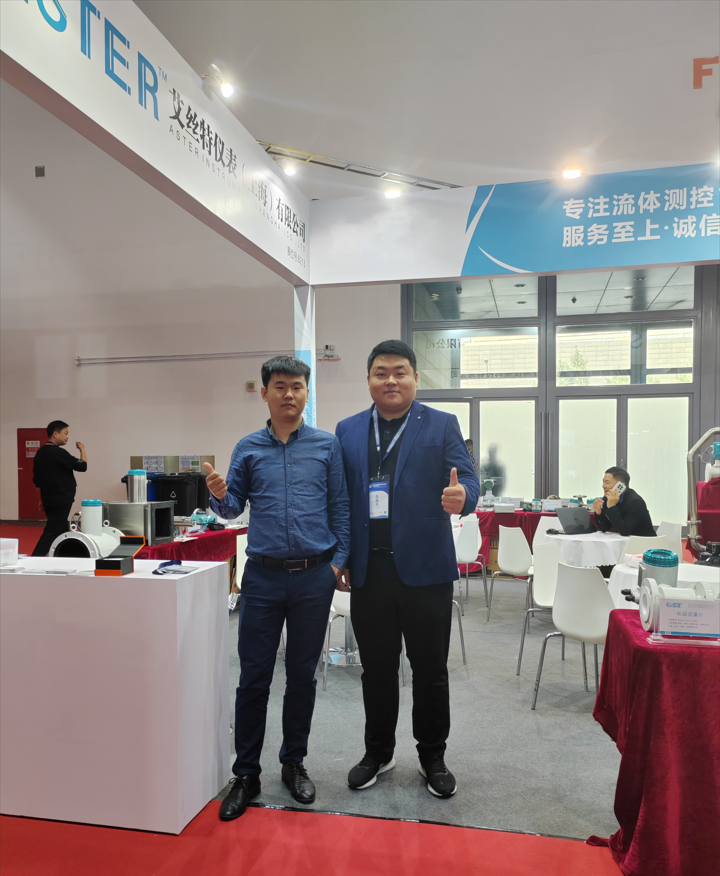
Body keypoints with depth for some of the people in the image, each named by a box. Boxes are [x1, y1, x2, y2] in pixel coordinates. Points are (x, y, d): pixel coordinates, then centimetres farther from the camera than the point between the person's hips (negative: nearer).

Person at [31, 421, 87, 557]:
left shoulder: (40, 453, 9)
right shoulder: (58, 452, -18)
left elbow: (37, 479, 15)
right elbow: (82, 466, -13)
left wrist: (43, 498, 21)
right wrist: (82, 450, 3)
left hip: (49, 499, 9)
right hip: (61, 500, -9)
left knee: (61, 531, 17)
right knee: (51, 532, -9)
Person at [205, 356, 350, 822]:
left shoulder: (327, 445, 3)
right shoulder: (248, 448, 6)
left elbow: (341, 507, 4)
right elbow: (234, 508, 7)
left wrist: (340, 560, -3)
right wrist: (219, 494, -14)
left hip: (315, 576, 0)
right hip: (263, 576, 1)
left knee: (302, 674, 12)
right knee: (254, 677, 5)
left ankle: (294, 762, 31)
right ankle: (246, 774, 21)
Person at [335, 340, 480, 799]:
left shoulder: (442, 425, 1)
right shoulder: (347, 430, 9)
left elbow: (467, 480, -6)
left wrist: (461, 497, -30)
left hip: (424, 568, -2)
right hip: (368, 570, 3)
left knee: (430, 669, 11)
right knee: (377, 668, 16)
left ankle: (433, 757, 32)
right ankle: (379, 753, 36)